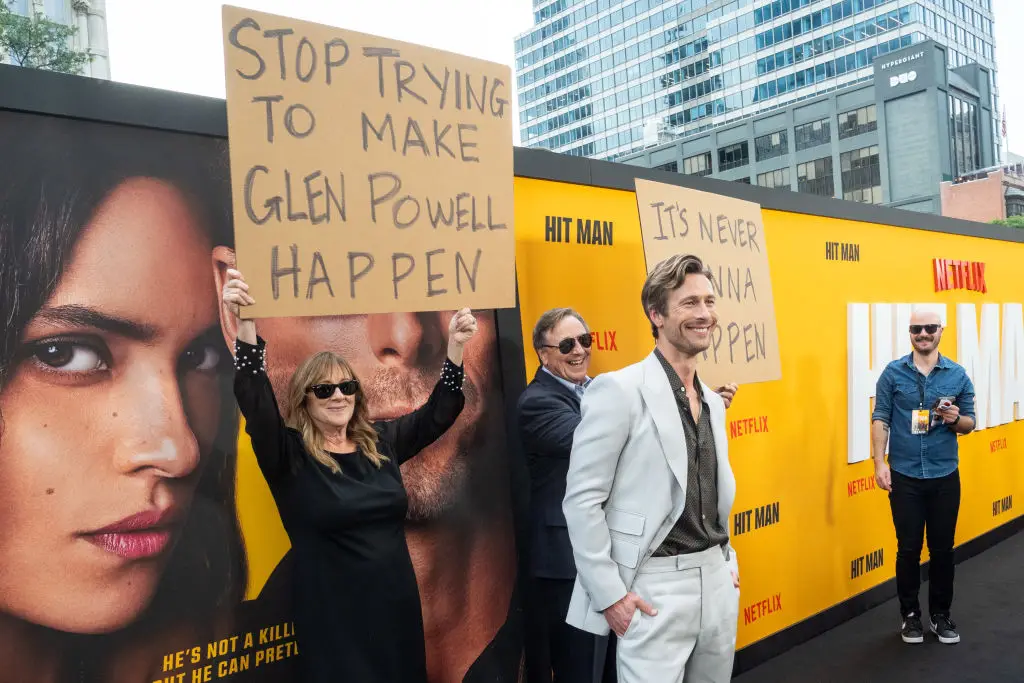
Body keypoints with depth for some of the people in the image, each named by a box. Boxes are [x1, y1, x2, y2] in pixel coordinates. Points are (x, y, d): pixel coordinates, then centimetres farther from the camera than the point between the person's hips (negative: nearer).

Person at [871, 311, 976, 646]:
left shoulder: (958, 375, 2)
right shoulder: (893, 373, -3)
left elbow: (970, 423, 8)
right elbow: (880, 420, -4)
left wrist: (956, 420, -16)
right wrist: (879, 463, -11)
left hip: (945, 476, 2)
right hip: (904, 476, -1)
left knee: (943, 549, 10)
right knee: (909, 549, 6)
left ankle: (940, 613, 27)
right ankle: (910, 613, 22)